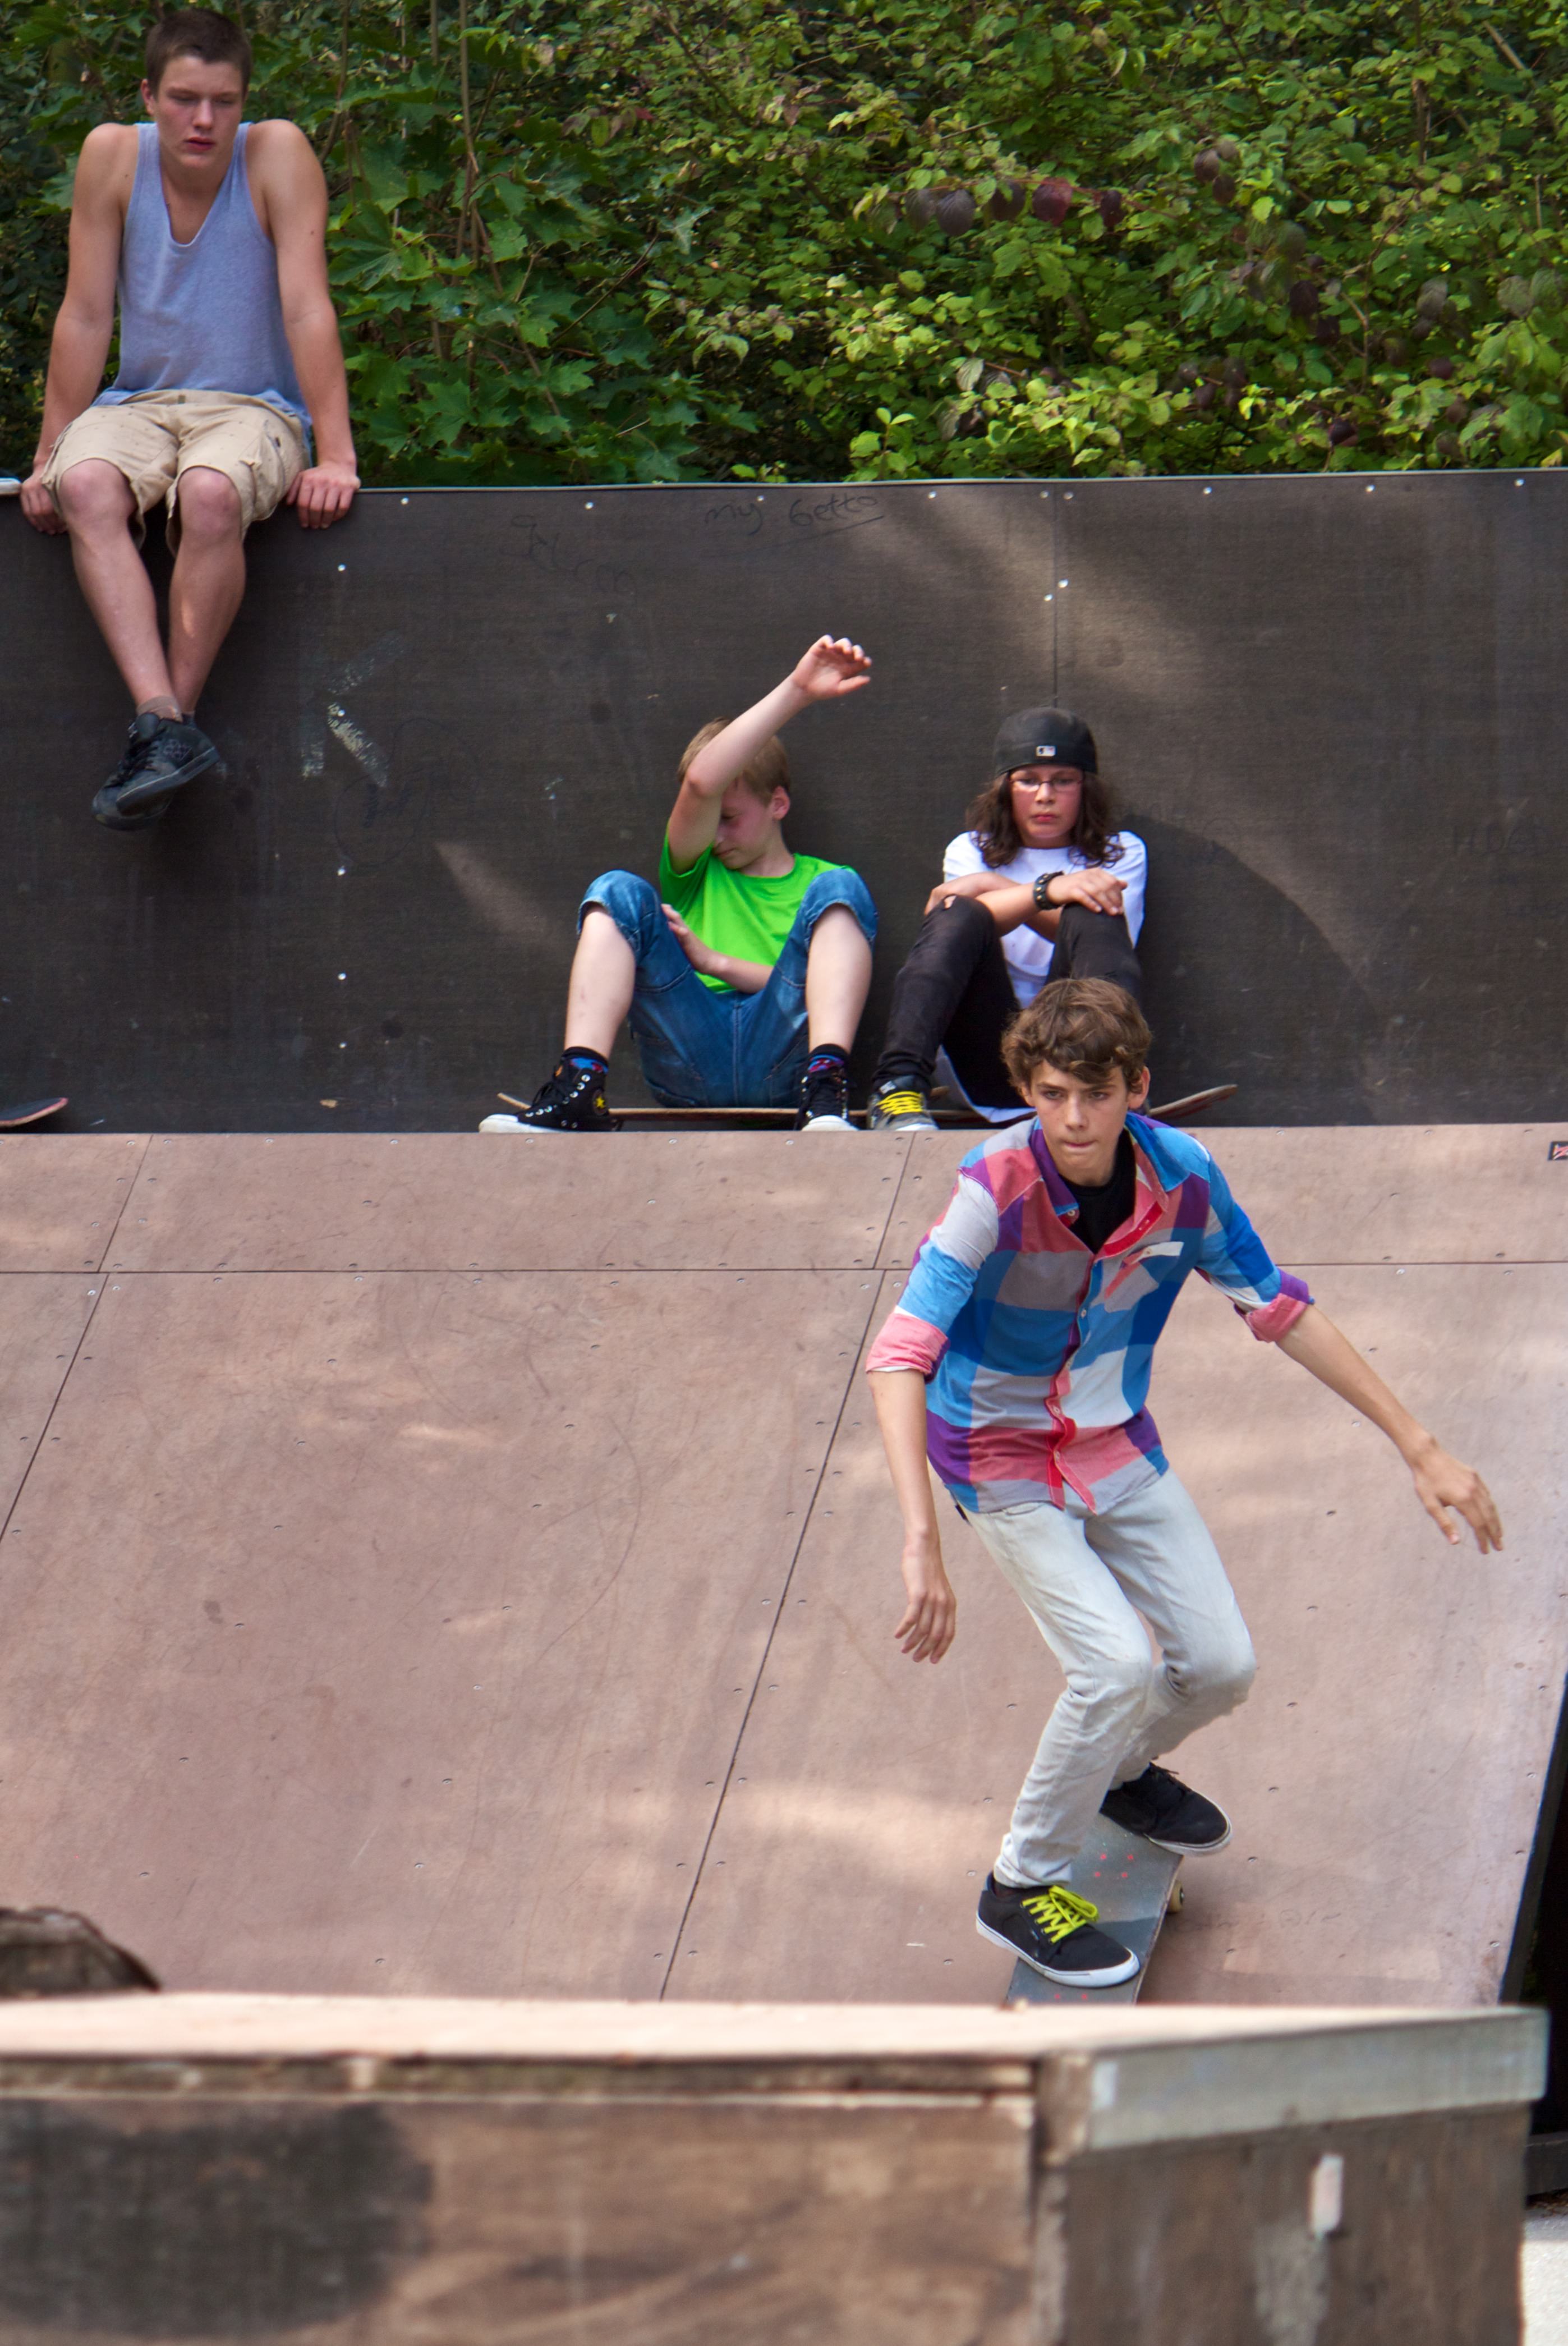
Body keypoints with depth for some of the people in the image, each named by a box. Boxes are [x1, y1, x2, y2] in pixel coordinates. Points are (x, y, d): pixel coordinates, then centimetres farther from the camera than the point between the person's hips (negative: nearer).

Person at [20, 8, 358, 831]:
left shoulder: (277, 154, -8)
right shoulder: (114, 154, -2)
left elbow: (307, 311, -13)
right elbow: (85, 315, 0)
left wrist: (335, 458, -18)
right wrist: (51, 453, -4)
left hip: (254, 408, -2)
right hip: (139, 405, 2)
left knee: (211, 494, -37)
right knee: (85, 487, -32)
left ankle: (177, 713, -27)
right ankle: (163, 725, -42)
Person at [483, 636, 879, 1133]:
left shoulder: (816, 880, 23)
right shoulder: (694, 873, 26)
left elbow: (830, 988, 5)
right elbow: (702, 782, 5)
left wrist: (717, 962, -2)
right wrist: (796, 692, -2)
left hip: (781, 1056, -1)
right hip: (688, 1064, 1)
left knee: (840, 888, -16)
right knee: (619, 891, -11)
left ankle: (825, 1093, -37)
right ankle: (578, 1089, -32)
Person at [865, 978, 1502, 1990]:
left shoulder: (1181, 1176, -16)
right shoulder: (998, 1190, -31)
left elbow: (1283, 1312, -3)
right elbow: (900, 1357, -38)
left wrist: (1421, 1449, -3)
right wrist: (922, 1543, -49)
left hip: (1119, 1445, 5)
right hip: (1003, 1458, -5)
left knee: (1221, 1663, 4)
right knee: (1116, 1663, -20)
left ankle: (1121, 1773, 39)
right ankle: (1024, 1887, 2)